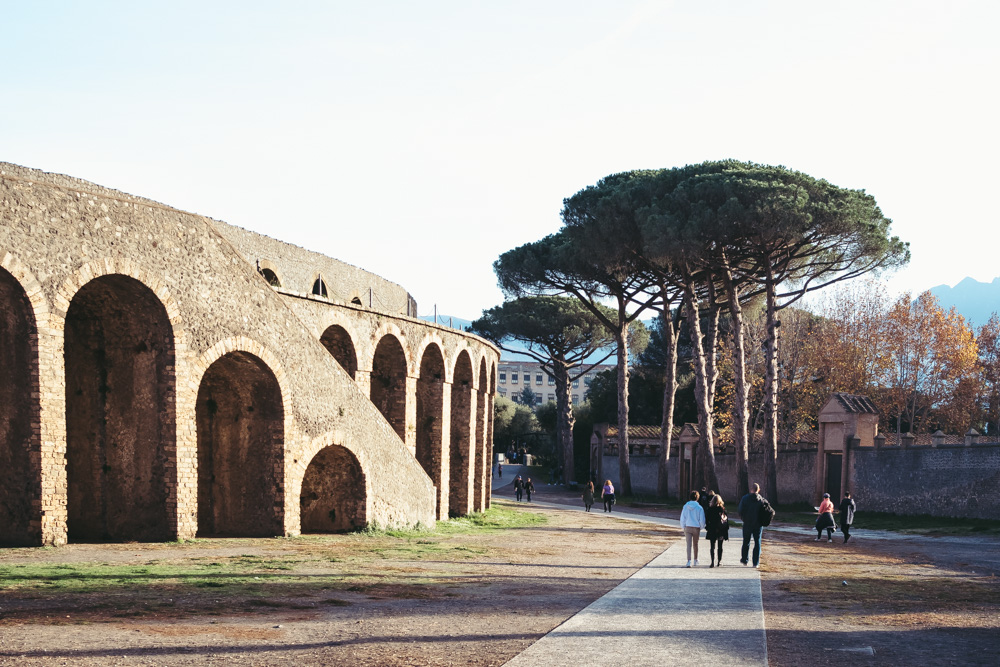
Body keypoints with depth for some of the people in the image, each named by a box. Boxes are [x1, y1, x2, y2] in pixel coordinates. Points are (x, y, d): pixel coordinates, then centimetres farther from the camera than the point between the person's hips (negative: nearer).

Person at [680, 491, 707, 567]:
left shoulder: (685, 506, -3)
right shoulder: (699, 508, -8)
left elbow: (682, 518, 1)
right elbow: (702, 520, -6)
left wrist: (683, 527, 14)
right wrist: (701, 527, 12)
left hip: (687, 527, 0)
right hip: (696, 528, 0)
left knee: (689, 545, -3)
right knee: (695, 544, 16)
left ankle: (689, 561, -16)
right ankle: (695, 561, 31)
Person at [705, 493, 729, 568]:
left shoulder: (710, 509, -8)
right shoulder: (723, 509, -5)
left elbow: (707, 519, -5)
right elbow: (726, 519, -2)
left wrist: (707, 527, 6)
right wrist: (726, 528, 6)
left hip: (712, 531, -2)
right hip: (721, 530, 2)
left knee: (712, 547, 2)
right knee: (720, 546, 14)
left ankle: (713, 562, -9)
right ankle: (719, 561, 17)